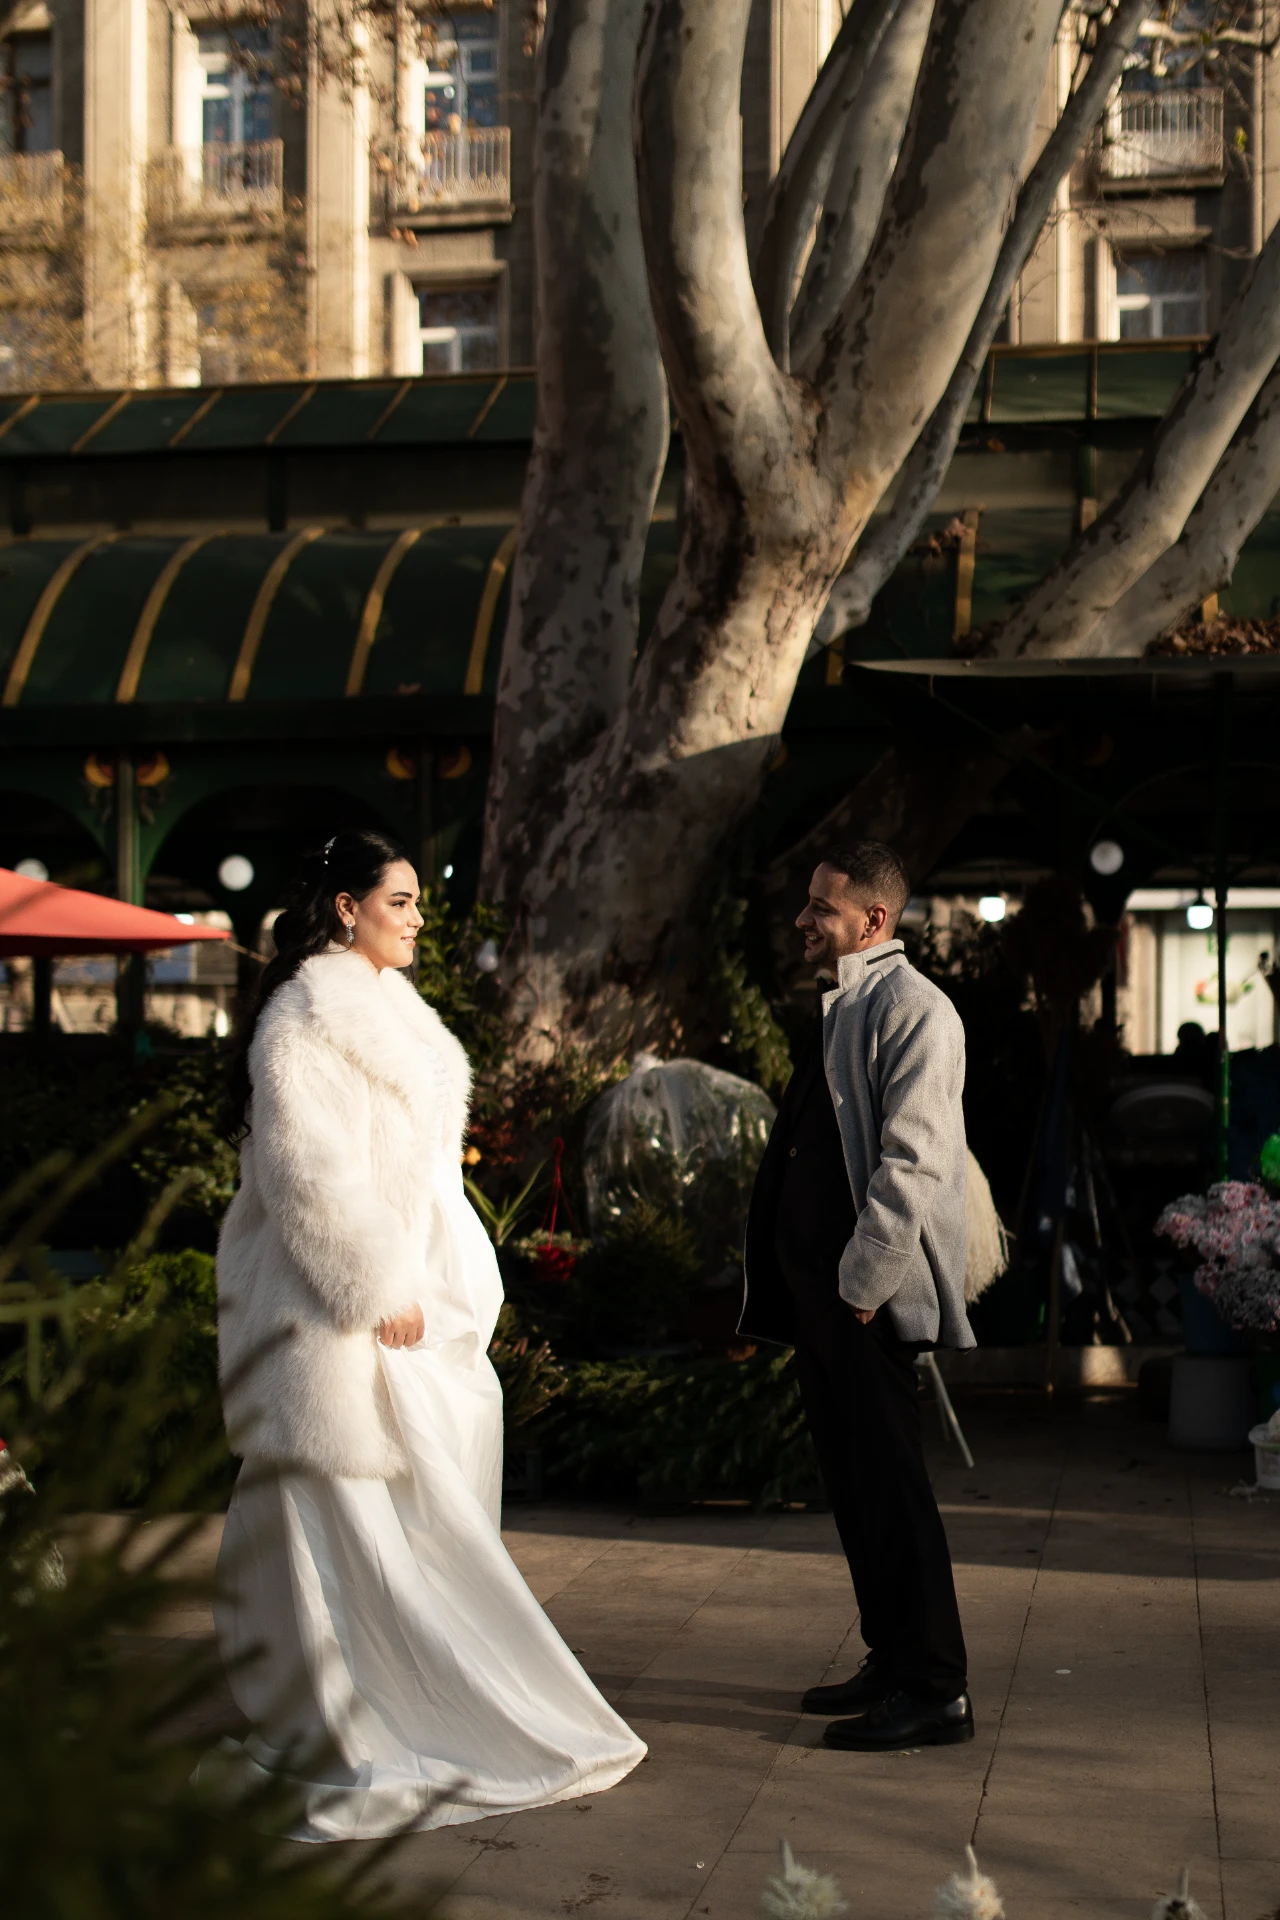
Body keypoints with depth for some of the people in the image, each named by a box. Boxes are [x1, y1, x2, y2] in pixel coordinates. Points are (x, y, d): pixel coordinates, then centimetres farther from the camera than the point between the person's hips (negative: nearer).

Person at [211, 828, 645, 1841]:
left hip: (409, 1291, 9)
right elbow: (306, 1169, -18)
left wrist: (448, 1288, 17)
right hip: (343, 1304, -9)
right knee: (357, 1511, -6)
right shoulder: (306, 1018, -12)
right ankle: (361, 1742, 0)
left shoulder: (389, 1010, 17)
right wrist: (379, 1290, -18)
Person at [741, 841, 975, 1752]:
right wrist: (790, 1292, 16)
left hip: (868, 1296, -10)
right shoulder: (842, 1007, 17)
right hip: (818, 1283, 10)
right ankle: (892, 1660, 26)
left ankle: (935, 1691, 2)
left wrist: (864, 1281, -20)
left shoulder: (912, 1008, -12)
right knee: (853, 1478, 15)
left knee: (888, 1480, -5)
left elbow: (913, 1160, -19)